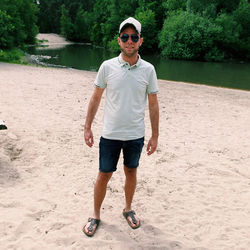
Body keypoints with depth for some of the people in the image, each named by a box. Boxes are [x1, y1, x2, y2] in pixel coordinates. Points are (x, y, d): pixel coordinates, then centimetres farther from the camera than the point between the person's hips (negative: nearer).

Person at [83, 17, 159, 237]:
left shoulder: (148, 69, -2)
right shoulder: (107, 66, -5)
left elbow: (153, 104, 3)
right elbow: (96, 98, 3)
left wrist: (155, 136, 3)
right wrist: (87, 127, 1)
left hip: (136, 135, 1)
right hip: (110, 134, -1)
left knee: (131, 173, 17)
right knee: (104, 176, 8)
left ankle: (128, 209, 40)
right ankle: (96, 215, 29)